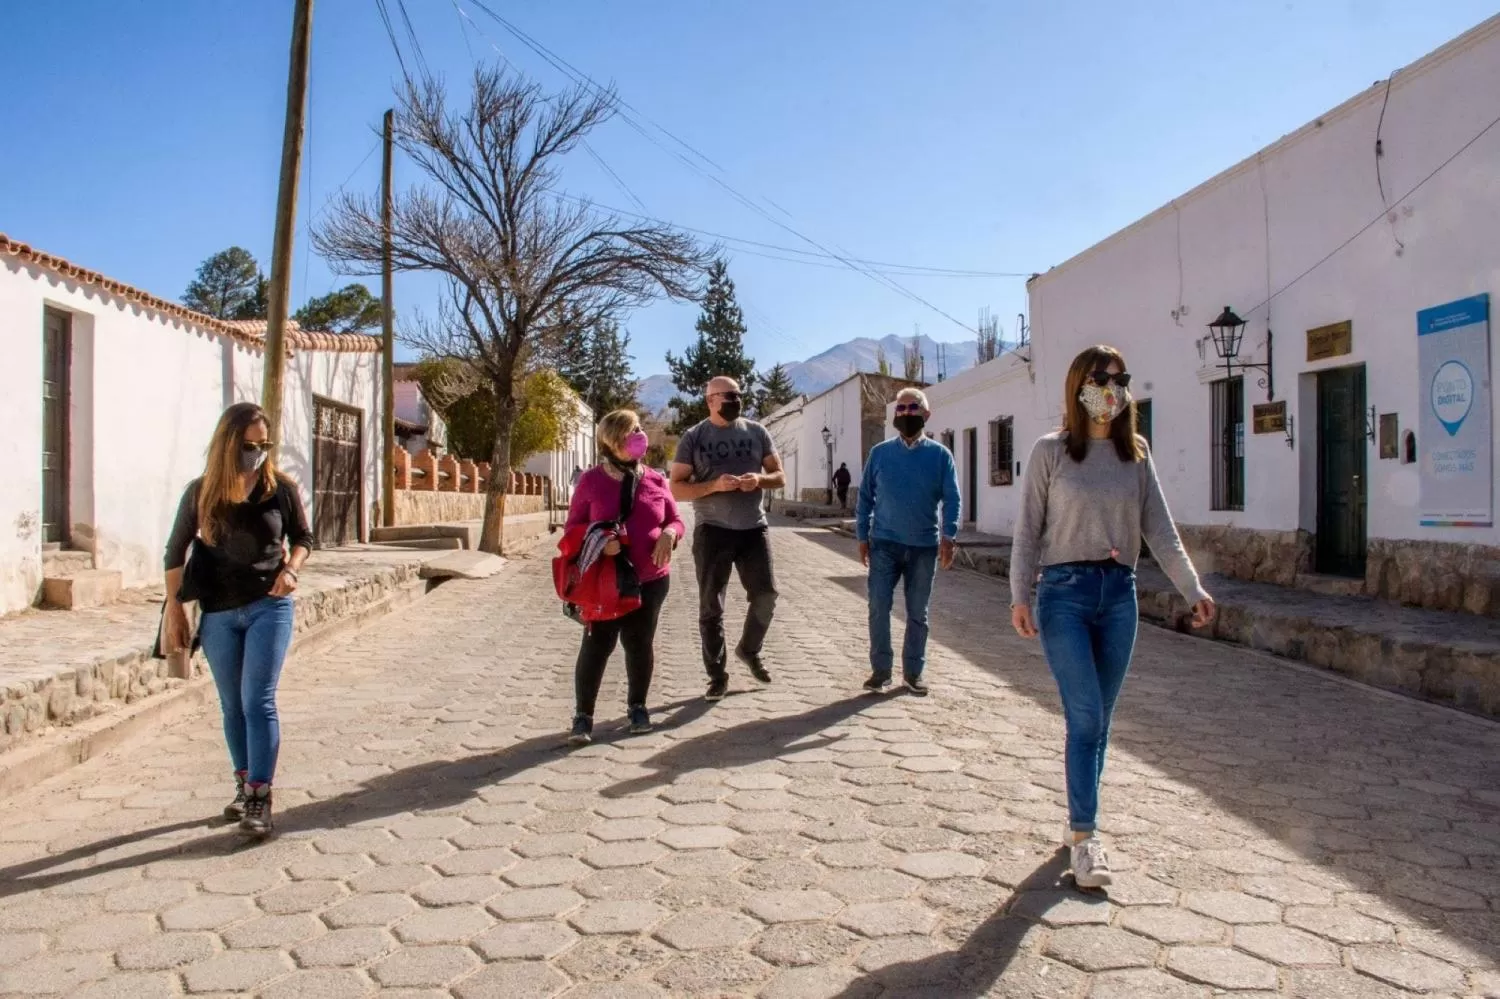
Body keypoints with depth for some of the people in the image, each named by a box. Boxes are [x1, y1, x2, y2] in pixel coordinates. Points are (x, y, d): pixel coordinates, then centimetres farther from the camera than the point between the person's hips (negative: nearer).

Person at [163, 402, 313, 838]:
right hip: (218, 614, 2)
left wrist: (291, 569, -12)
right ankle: (244, 787, 27)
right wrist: (174, 608, 3)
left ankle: (259, 800, -6)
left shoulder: (281, 488, -4)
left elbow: (302, 538, 9)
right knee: (233, 705, 12)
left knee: (258, 701, -8)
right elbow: (176, 550, 6)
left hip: (269, 607, -2)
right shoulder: (201, 492, -1)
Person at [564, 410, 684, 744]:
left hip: (651, 579, 3)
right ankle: (583, 715, 11)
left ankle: (637, 706, 30)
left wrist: (669, 533, -13)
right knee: (597, 644, 0)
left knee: (640, 643, 11)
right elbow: (573, 526, 0)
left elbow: (676, 521, 11)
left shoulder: (656, 481, 4)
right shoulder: (592, 480, -4)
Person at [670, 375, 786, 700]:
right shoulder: (693, 438, -3)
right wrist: (714, 485, -21)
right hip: (712, 531, -2)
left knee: (766, 595, 2)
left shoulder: (756, 432, 5)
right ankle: (717, 676, 16)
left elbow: (779, 477, 8)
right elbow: (677, 489, -6)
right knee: (711, 607, 4)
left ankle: (749, 650, 30)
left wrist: (759, 480, -14)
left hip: (754, 528, 2)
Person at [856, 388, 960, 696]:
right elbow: (865, 497, 7)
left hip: (924, 546, 0)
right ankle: (880, 670, 7)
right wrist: (862, 537, 2)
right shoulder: (880, 452, 4)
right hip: (884, 543, 0)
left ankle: (913, 672, 19)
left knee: (918, 613, 8)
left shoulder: (940, 455, 2)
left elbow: (951, 498, -3)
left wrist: (948, 537, -15)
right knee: (878, 607, -5)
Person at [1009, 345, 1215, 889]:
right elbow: (1028, 529, -2)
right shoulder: (1050, 451, -1)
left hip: (1119, 593, 4)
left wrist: (1193, 588, -5)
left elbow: (1160, 529, 5)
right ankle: (1085, 838, -3)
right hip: (1065, 591, -4)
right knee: (1086, 717, -9)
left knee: (1099, 719, 9)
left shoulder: (1136, 454, 9)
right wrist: (1020, 596, -10)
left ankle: (1078, 823, 23)